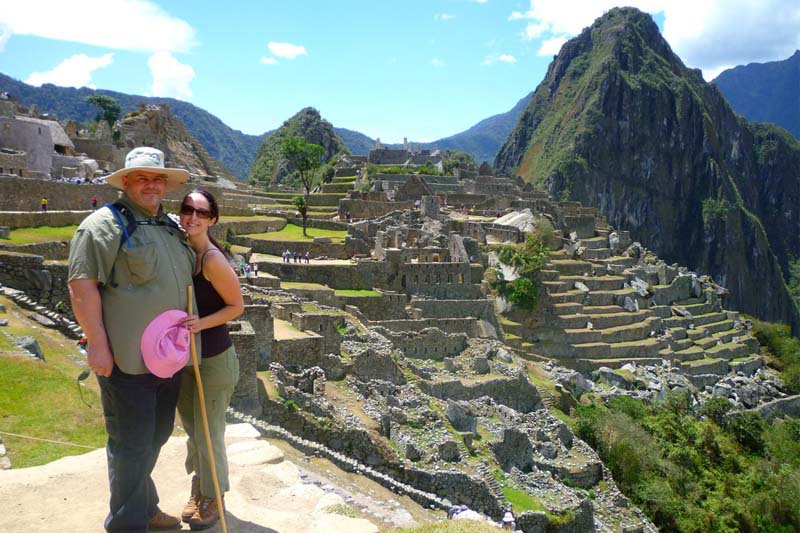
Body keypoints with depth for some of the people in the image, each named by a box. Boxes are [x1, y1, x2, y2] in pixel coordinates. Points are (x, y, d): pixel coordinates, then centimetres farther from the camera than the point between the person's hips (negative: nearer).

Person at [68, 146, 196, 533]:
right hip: (127, 359, -8)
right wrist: (97, 342, -20)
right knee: (130, 444, 3)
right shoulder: (105, 224, -10)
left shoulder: (171, 227, 14)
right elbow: (81, 284, -16)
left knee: (156, 437, 21)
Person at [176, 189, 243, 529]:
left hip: (214, 360, -6)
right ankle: (198, 490, 42)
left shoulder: (212, 259, -20)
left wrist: (201, 323, -26)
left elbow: (237, 306, -13)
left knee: (208, 434, 7)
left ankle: (213, 499, 30)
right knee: (192, 429, 20)